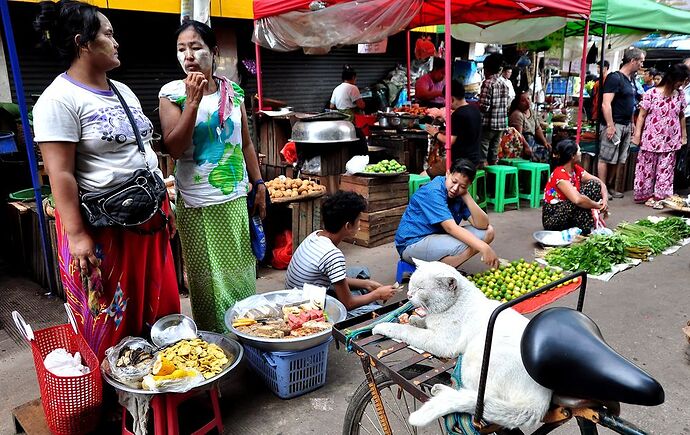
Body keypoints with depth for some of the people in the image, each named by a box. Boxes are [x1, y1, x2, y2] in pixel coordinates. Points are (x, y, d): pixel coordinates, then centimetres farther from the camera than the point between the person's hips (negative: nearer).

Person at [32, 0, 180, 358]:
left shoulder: (123, 91, 13)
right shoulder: (60, 99, -13)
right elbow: (61, 174, -17)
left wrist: (164, 205, 16)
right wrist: (76, 234, -20)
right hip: (101, 226, -8)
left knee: (156, 306, 16)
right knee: (108, 321, 4)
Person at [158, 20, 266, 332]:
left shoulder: (233, 91, 5)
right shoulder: (172, 93, -4)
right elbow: (175, 149, -13)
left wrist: (258, 185, 8)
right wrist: (193, 101, -18)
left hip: (236, 199, 3)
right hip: (198, 205, -3)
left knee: (241, 272, 13)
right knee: (208, 278, 6)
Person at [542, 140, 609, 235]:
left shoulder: (576, 170, 0)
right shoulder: (559, 175, -25)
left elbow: (600, 183, 2)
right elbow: (577, 200, -37)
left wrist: (605, 199, -17)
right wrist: (599, 206, -23)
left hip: (568, 211, 8)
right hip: (552, 219, -8)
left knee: (594, 185, -2)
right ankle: (585, 230, -13)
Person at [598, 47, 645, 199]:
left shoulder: (631, 80, 16)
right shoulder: (615, 78, -11)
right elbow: (606, 104, -17)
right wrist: (610, 125, -21)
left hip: (626, 125, 9)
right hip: (614, 125, -9)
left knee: (620, 160, 10)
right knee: (605, 158, -4)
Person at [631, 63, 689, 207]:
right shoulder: (652, 93, -8)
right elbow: (642, 115, -5)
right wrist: (637, 134, -8)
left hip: (670, 140, 4)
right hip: (651, 138, -4)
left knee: (665, 169, 4)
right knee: (646, 167, 5)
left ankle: (658, 196, 11)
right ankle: (643, 194, 17)